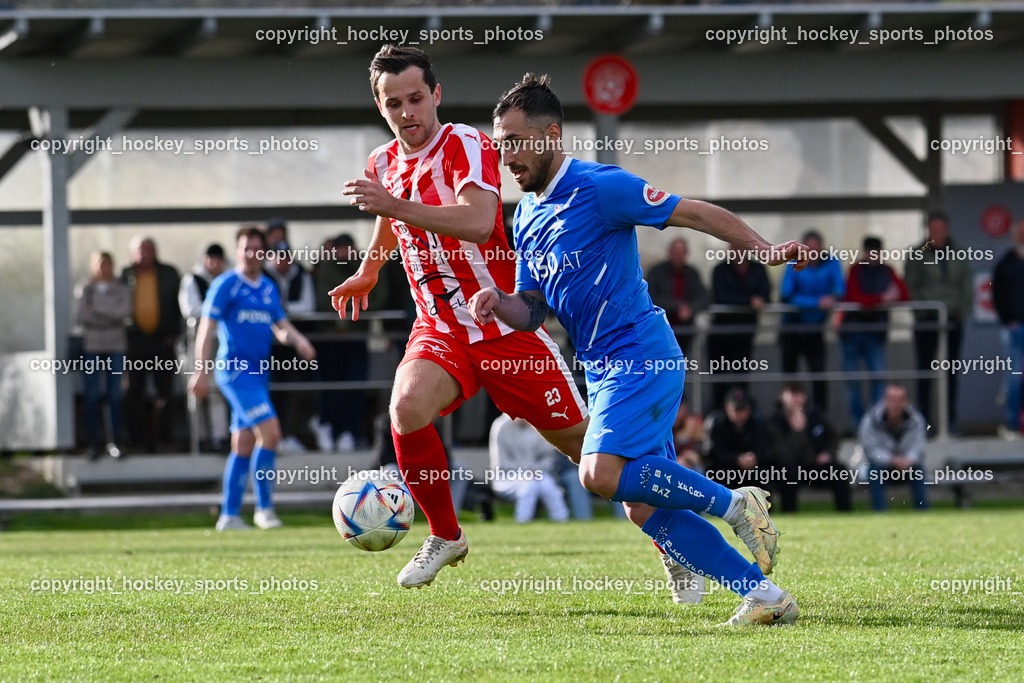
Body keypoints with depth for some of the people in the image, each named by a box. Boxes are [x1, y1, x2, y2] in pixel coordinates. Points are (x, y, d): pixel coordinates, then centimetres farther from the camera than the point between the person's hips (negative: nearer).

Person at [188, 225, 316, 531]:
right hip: (234, 369, -8)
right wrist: (202, 371, -15)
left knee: (244, 445, 8)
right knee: (269, 431, -17)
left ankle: (229, 515, 13)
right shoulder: (226, 285, -6)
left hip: (258, 372, 8)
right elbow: (207, 328, -8)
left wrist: (298, 340, -4)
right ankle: (264, 507, -9)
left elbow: (281, 326, 19)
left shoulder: (268, 288, 15)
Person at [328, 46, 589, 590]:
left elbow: (477, 222, -34)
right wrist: (368, 272, 43)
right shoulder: (383, 164, 6)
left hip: (505, 323, -4)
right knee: (407, 408, -26)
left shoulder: (466, 145, -15)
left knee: (577, 438, -1)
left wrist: (397, 206, -42)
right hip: (438, 327, 4)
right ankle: (444, 538, -6)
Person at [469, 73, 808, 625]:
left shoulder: (599, 187, -11)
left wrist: (764, 250, -22)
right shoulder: (527, 216, 14)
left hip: (640, 355, -9)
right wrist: (498, 303, -5)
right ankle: (763, 595, 4)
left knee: (602, 473, -25)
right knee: (643, 508, 1)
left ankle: (734, 504, -10)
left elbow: (695, 213, -11)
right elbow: (532, 310, 18)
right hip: (604, 371, 9)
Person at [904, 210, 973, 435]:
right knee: (925, 370, -1)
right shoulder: (918, 255, -1)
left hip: (953, 320, 3)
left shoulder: (957, 255, 7)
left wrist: (964, 311, -1)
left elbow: (967, 286, 9)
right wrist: (920, 311, -11)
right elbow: (910, 287, -3)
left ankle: (950, 418, 10)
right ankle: (925, 419, 1)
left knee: (951, 373, 6)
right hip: (926, 321, -3)